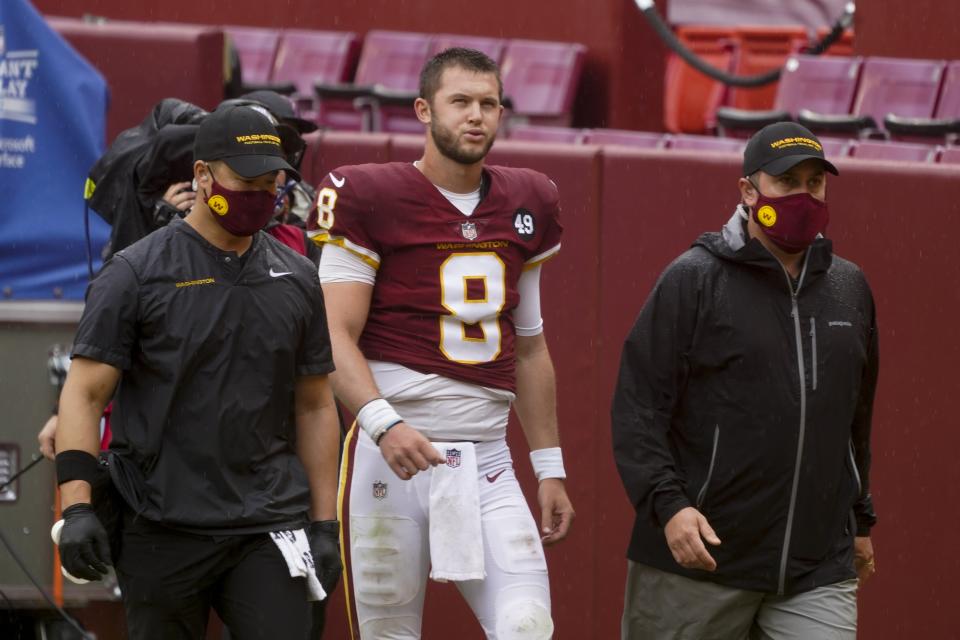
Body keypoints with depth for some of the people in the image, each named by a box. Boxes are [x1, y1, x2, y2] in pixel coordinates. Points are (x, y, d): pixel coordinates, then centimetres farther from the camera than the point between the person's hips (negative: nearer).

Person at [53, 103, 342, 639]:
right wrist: (77, 507, -16)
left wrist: (325, 524, 12)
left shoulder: (297, 278, 12)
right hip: (164, 530, -3)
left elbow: (315, 405, 18)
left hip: (270, 527, 3)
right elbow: (84, 394, -5)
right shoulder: (136, 274, -1)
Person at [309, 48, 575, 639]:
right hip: (393, 456, -4)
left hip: (487, 459, 4)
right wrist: (383, 422, -26)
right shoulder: (370, 198, -3)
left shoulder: (527, 204, 14)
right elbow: (335, 336, -10)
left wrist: (550, 468, 20)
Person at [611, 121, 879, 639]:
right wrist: (668, 504, -19)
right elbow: (637, 407, -7)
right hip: (697, 562, -4)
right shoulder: (693, 280, -4)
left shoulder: (849, 287, 13)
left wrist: (860, 518, 28)